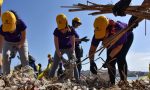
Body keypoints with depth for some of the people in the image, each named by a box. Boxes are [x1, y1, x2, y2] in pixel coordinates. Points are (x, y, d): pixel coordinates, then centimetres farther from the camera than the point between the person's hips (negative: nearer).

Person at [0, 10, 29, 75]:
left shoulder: (21, 24, -35)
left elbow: (23, 38, -23)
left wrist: (17, 47, -33)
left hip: (21, 42, 0)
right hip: (8, 42, 1)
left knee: (24, 57, -17)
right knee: (5, 56, -21)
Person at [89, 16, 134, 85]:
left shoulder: (118, 28, -44)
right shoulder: (98, 33, -32)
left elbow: (119, 47, -30)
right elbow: (92, 49, -27)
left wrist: (108, 59, -33)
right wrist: (92, 62, -41)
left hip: (126, 38, -4)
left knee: (120, 58, -22)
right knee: (111, 62, -5)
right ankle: (112, 83, 6)